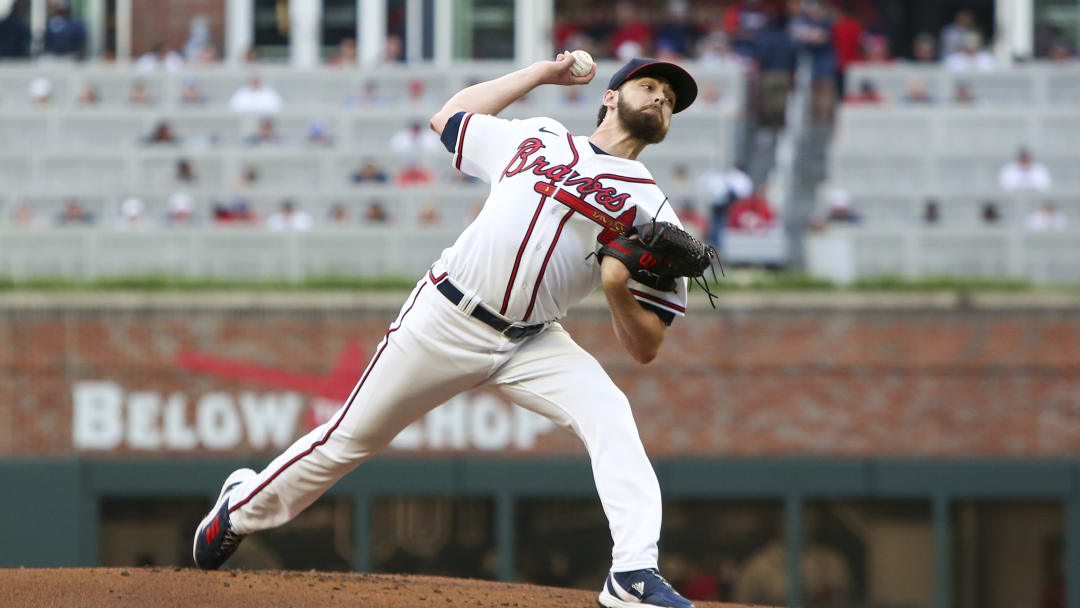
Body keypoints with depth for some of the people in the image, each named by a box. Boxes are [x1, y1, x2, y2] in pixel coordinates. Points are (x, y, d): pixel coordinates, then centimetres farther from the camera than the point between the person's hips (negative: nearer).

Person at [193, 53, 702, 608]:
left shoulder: (651, 211, 3)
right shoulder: (535, 139, 11)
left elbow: (644, 349, 1)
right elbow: (449, 117, 27)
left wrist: (618, 290, -20)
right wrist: (542, 73, 28)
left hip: (532, 344, 0)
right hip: (445, 319, 0)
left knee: (609, 416, -25)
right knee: (352, 437, 6)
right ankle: (243, 506, 30)